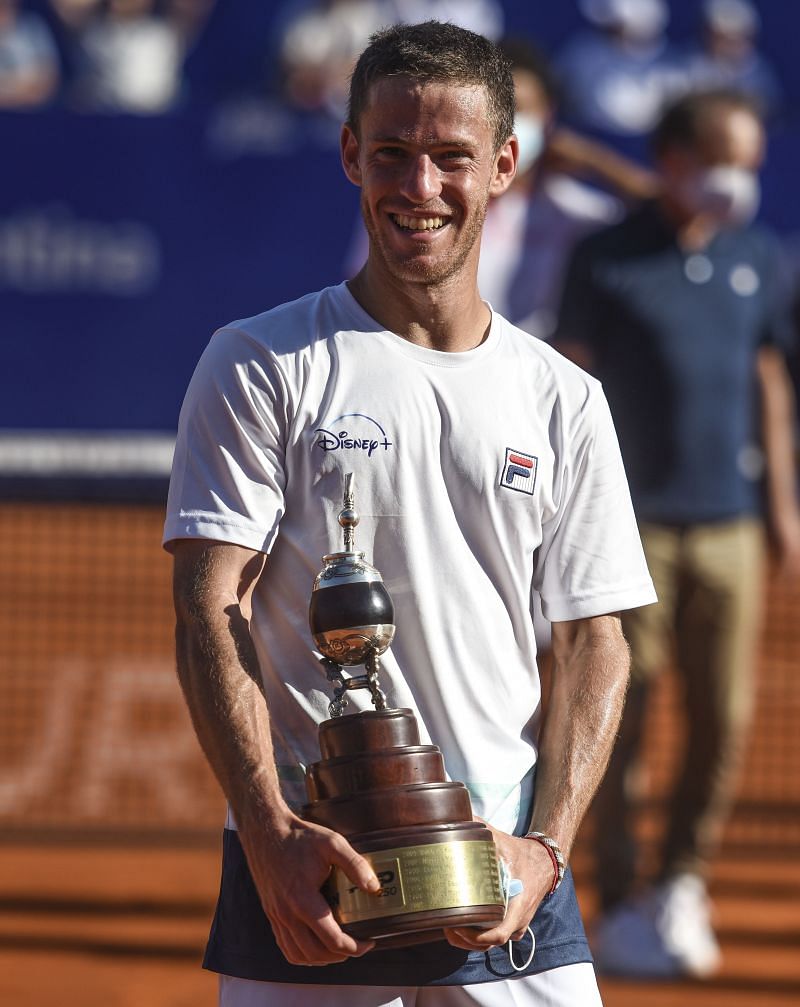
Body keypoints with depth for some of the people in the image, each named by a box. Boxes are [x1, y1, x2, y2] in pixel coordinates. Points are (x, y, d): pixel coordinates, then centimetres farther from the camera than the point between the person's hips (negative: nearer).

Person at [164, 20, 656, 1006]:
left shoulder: (564, 400, 12)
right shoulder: (259, 365, 3)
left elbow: (592, 645, 10)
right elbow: (211, 611, -5)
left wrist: (546, 847, -6)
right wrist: (270, 832, -18)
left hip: (511, 887, 3)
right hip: (303, 879, -3)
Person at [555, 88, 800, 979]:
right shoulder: (606, 260, -4)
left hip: (728, 526, 4)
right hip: (632, 524, -4)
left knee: (725, 720, 4)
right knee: (620, 715, -1)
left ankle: (682, 887, 21)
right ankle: (620, 908, 6)